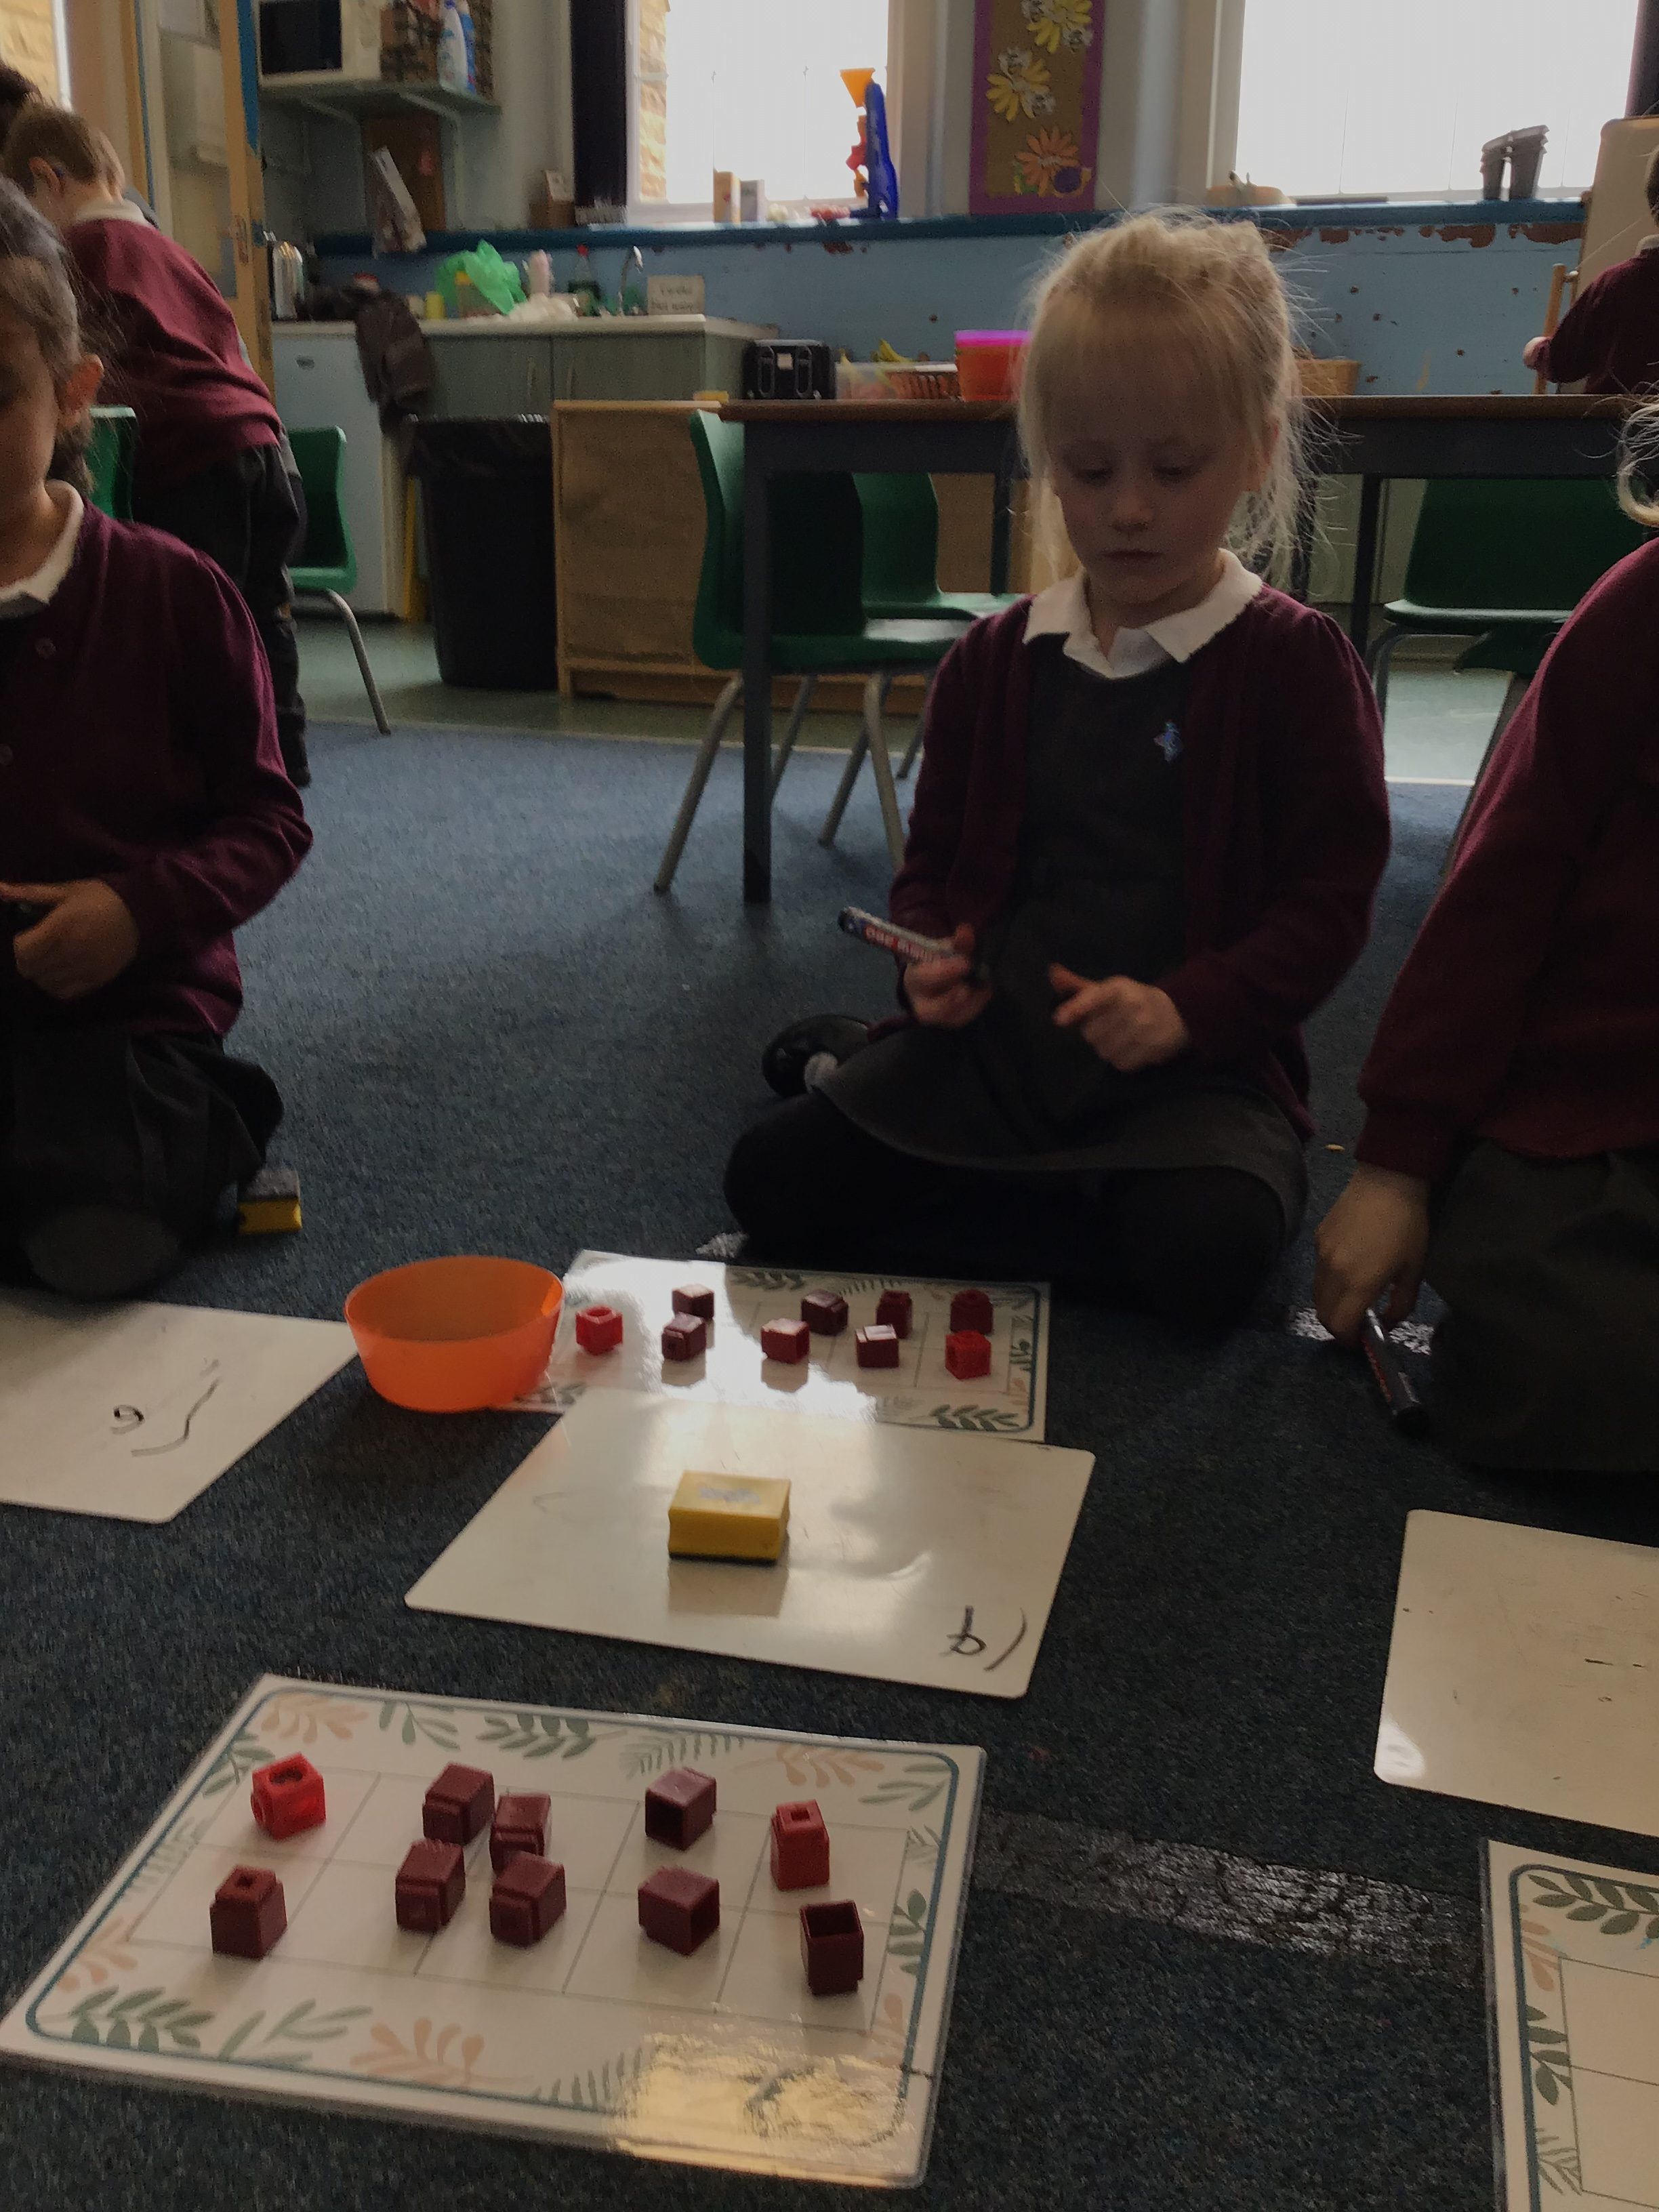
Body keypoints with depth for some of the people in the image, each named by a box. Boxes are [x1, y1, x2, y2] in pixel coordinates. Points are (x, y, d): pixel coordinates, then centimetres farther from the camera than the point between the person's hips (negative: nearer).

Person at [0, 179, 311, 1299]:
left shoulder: (171, 591, -3)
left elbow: (270, 817, 1)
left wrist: (146, 905, -16)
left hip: (130, 1007, -2)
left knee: (100, 1233, -29)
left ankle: (205, 1129, 6)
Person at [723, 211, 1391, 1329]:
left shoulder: (1296, 660, -4)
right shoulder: (995, 660, 9)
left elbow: (1330, 893, -6)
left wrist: (1187, 1008, -21)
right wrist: (934, 958, -5)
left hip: (1193, 1062, -3)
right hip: (994, 1039, 3)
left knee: (1208, 1247, -33)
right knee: (771, 1177, -12)